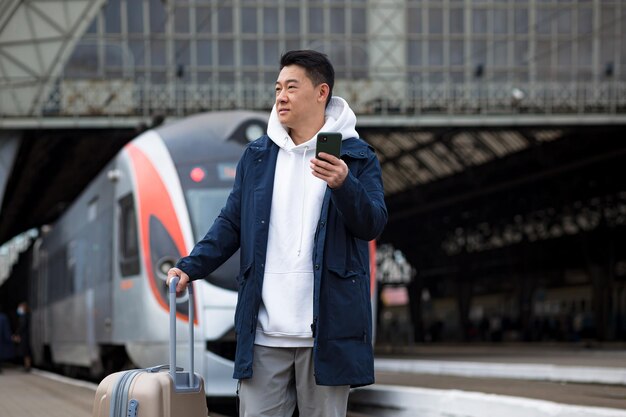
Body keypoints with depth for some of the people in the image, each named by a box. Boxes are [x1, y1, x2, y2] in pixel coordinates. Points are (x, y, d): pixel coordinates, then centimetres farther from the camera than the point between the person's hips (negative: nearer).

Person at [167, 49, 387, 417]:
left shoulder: (356, 156, 2)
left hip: (327, 331, -3)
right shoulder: (257, 155, 12)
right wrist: (191, 267, -1)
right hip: (264, 332, 3)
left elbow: (373, 225, -8)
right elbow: (231, 224, 13)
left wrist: (344, 184, -27)